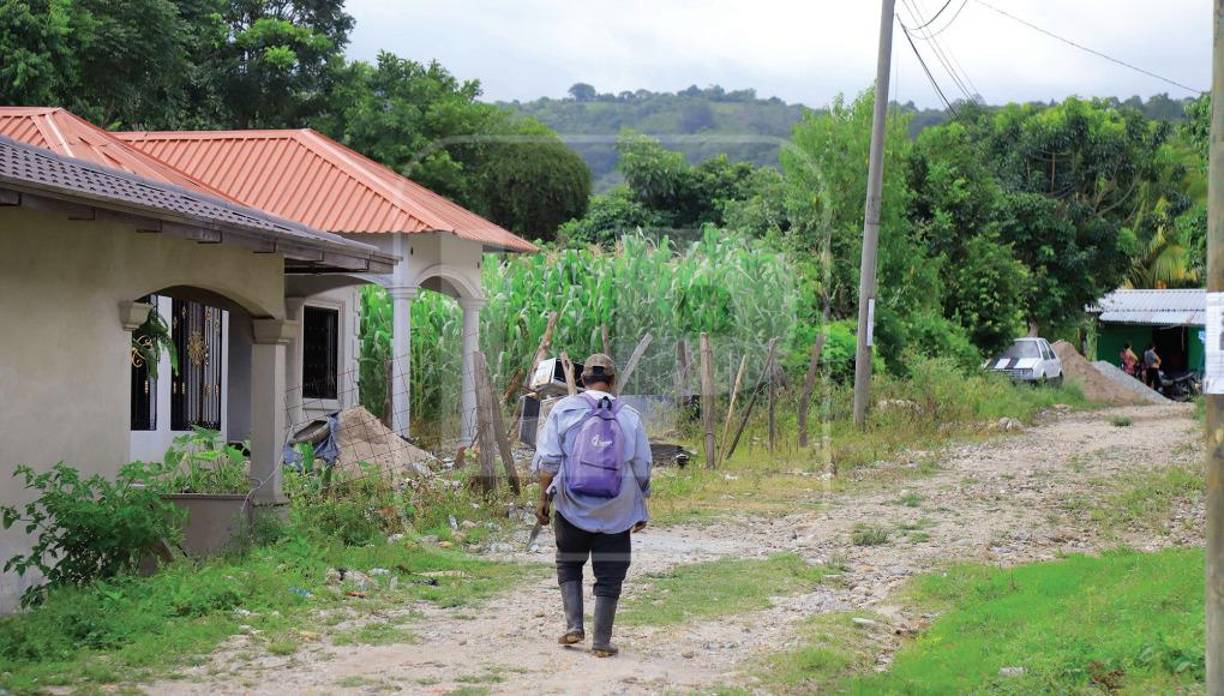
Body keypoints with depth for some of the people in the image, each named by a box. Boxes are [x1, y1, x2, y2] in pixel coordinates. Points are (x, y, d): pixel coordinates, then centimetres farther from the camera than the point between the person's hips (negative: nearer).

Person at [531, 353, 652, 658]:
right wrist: (641, 511, 16)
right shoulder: (629, 416, 1)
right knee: (609, 574, 8)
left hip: (573, 507, 0)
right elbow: (642, 469, 5)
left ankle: (574, 626, 8)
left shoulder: (564, 410, -3)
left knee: (569, 565, 19)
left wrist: (543, 498, 3)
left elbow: (548, 461, -6)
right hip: (616, 512, 0)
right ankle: (602, 641, 8)